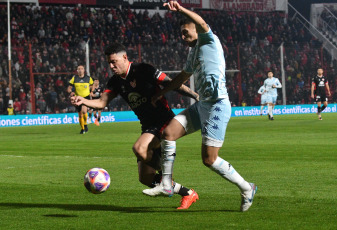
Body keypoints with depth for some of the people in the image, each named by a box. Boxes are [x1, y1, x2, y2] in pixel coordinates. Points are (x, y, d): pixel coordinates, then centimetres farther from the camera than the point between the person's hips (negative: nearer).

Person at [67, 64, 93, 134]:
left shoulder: (88, 78, 0)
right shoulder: (74, 78, 0)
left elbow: (92, 84, 20)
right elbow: (69, 88, 3)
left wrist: (90, 92, 8)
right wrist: (70, 92, -17)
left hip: (86, 97, -2)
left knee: (84, 111, -27)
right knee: (80, 114, 7)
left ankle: (85, 124, -2)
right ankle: (82, 129, 25)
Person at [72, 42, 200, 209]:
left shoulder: (144, 71, -12)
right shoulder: (115, 82, 8)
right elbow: (102, 102, 0)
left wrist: (197, 97, -15)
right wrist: (83, 101, -19)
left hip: (164, 122, -8)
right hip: (148, 127, 8)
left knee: (139, 149, -33)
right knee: (145, 178, 3)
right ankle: (188, 194, 18)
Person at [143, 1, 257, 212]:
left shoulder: (209, 41, -3)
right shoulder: (194, 52, 22)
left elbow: (202, 24, -26)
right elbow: (182, 78, 36)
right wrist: (161, 93, 35)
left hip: (217, 106, -9)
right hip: (202, 105, 9)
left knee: (210, 159, -9)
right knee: (169, 132, -3)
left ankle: (246, 188, 10)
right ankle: (166, 185, 3)